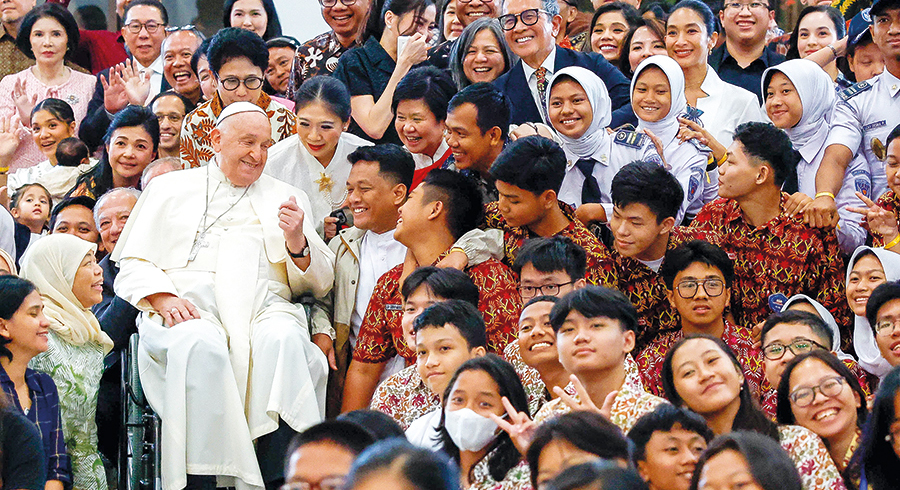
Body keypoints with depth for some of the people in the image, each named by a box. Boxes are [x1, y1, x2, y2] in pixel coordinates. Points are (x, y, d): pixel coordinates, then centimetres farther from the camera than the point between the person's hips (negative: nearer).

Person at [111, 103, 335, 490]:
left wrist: (297, 241, -1)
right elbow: (131, 267, 14)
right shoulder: (170, 189, 23)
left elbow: (319, 284, 20)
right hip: (189, 306, -1)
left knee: (283, 341, -36)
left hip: (265, 308, 1)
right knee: (200, 345, -39)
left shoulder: (287, 197, 27)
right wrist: (163, 297, -8)